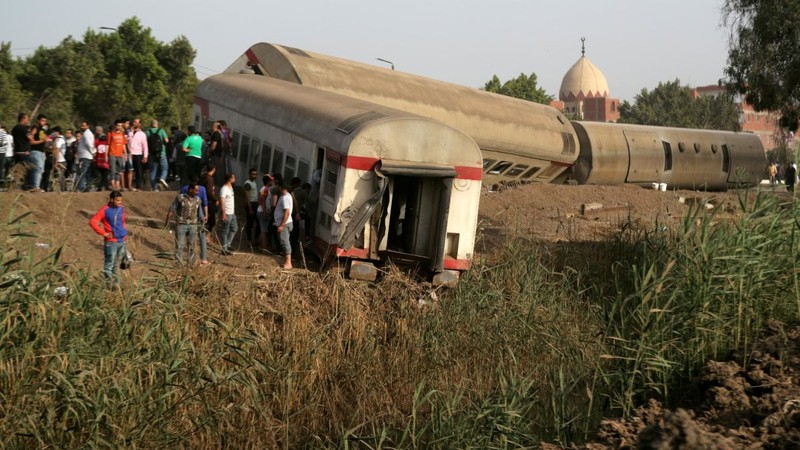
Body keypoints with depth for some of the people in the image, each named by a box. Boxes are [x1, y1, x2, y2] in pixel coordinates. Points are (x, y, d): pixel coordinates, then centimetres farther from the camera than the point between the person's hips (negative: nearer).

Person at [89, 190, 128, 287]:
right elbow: (92, 222, -14)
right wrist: (103, 233, -14)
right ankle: (109, 285, -1)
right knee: (109, 265, -4)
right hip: (111, 242, -6)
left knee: (116, 265, 14)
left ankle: (116, 285, 19)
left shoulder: (121, 209, 9)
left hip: (121, 241, 6)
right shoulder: (105, 210, -9)